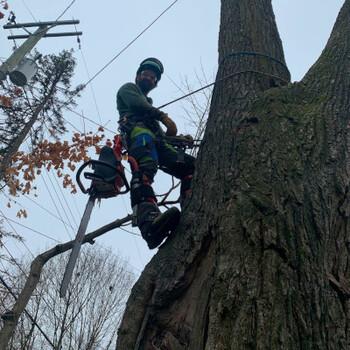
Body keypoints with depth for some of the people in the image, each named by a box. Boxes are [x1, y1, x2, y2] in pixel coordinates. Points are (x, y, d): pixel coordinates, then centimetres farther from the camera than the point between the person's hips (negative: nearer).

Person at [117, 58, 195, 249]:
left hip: (158, 142, 8)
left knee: (191, 166, -12)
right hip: (138, 130, -8)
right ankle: (149, 222, -64)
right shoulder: (128, 88, 28)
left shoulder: (149, 104, 46)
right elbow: (137, 103, 3)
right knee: (144, 169, -37)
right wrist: (163, 116, -7)